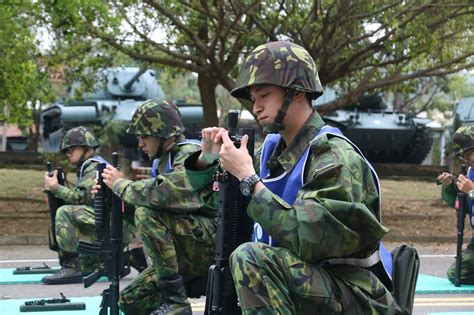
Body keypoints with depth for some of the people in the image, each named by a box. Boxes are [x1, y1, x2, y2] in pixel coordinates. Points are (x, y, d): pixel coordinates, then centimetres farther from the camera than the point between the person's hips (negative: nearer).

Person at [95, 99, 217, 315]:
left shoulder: (190, 155, -14)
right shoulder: (164, 160, 15)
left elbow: (161, 194, -30)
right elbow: (147, 199, 18)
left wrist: (121, 184, -14)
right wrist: (115, 192, 2)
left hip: (208, 244, -9)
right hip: (183, 252, 9)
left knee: (147, 215, -28)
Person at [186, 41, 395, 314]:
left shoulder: (336, 158, -16)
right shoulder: (273, 148, 7)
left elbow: (307, 239, -28)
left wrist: (248, 178, -22)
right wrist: (208, 158, 0)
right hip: (298, 291, 8)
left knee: (250, 257, -28)